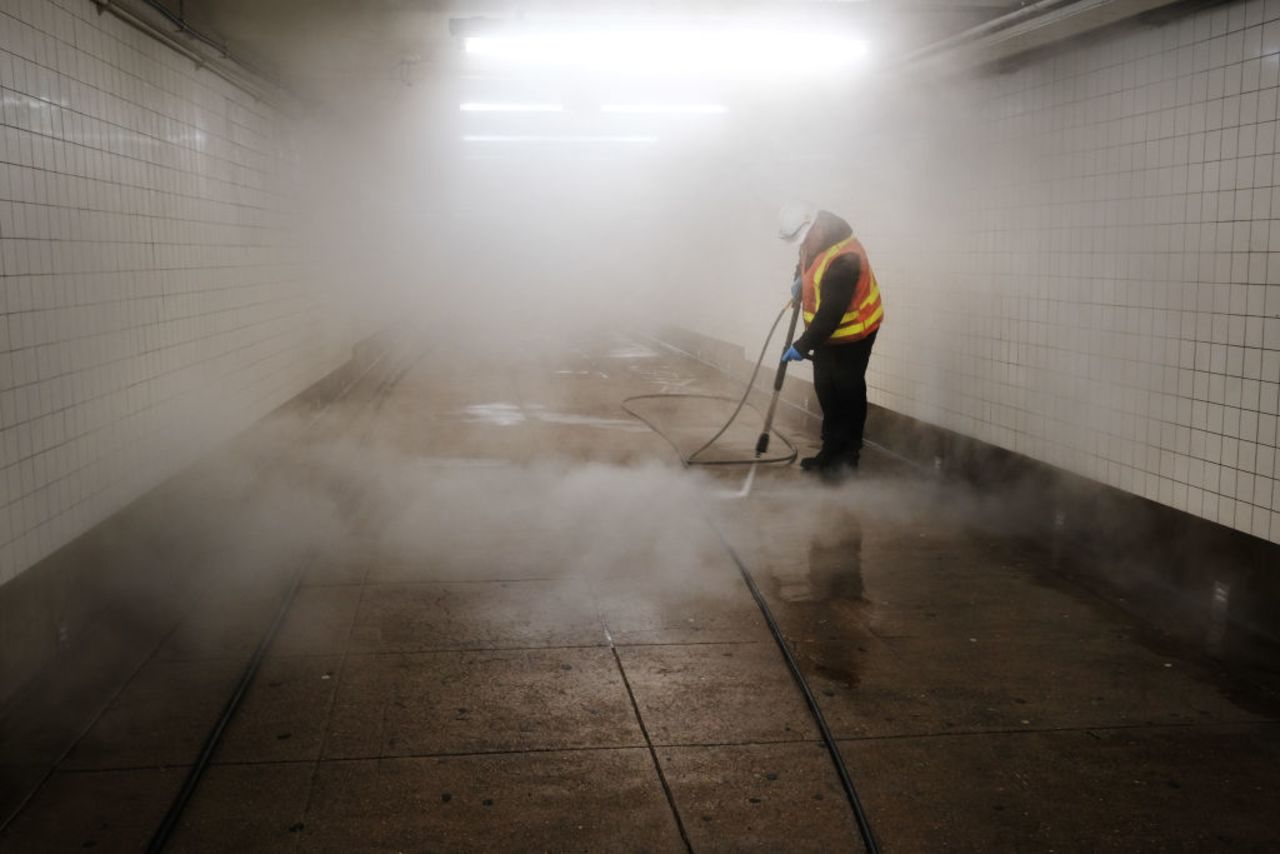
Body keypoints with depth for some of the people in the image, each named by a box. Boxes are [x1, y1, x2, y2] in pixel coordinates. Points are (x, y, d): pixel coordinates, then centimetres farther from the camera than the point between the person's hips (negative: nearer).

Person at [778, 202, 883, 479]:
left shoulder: (844, 259, -33)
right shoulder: (814, 237, -5)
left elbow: (831, 312, -32)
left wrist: (803, 346, -28)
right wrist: (800, 278, 2)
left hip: (852, 334, -9)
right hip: (826, 331, 9)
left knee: (848, 394, 0)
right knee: (825, 390, 12)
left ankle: (847, 458, 9)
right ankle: (831, 449, 23)